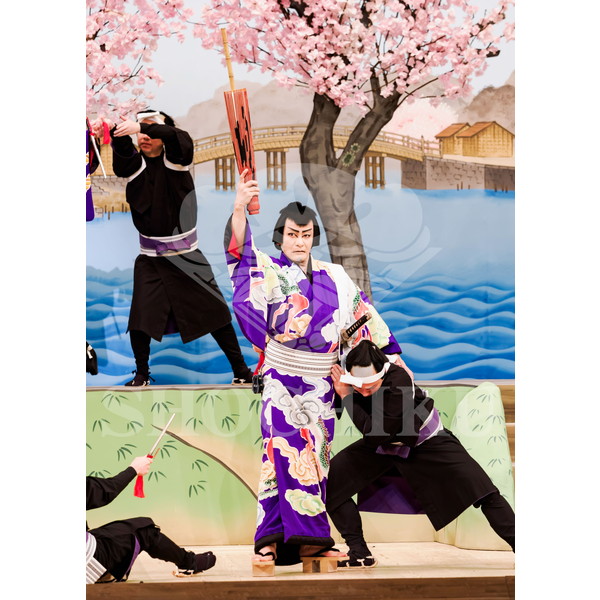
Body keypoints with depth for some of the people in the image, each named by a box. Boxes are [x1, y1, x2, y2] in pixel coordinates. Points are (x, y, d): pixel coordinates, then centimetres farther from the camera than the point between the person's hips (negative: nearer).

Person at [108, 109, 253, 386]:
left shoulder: (175, 159, -5)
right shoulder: (133, 162, -1)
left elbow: (177, 137, -27)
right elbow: (121, 152, -23)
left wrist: (142, 126, -42)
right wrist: (119, 132, -45)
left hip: (187, 256, -1)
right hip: (150, 259, 1)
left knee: (215, 314, 3)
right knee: (140, 321, -4)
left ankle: (241, 370, 15)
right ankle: (142, 374, 17)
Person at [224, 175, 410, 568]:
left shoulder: (334, 277, 9)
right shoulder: (268, 271, -2)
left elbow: (364, 315, 15)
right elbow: (241, 248, -20)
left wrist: (393, 355, 14)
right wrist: (240, 208, -39)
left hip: (321, 384, 4)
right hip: (282, 381, -4)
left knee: (315, 454, 4)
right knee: (286, 451, -13)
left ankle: (310, 539, 7)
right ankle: (274, 539, -14)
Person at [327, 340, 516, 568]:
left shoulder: (398, 382, -38)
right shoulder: (347, 381, -22)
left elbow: (375, 432, -36)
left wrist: (347, 397, -34)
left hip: (427, 442, -5)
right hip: (383, 445, 5)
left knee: (483, 492, -14)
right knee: (332, 479, -10)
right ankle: (358, 551, 0)